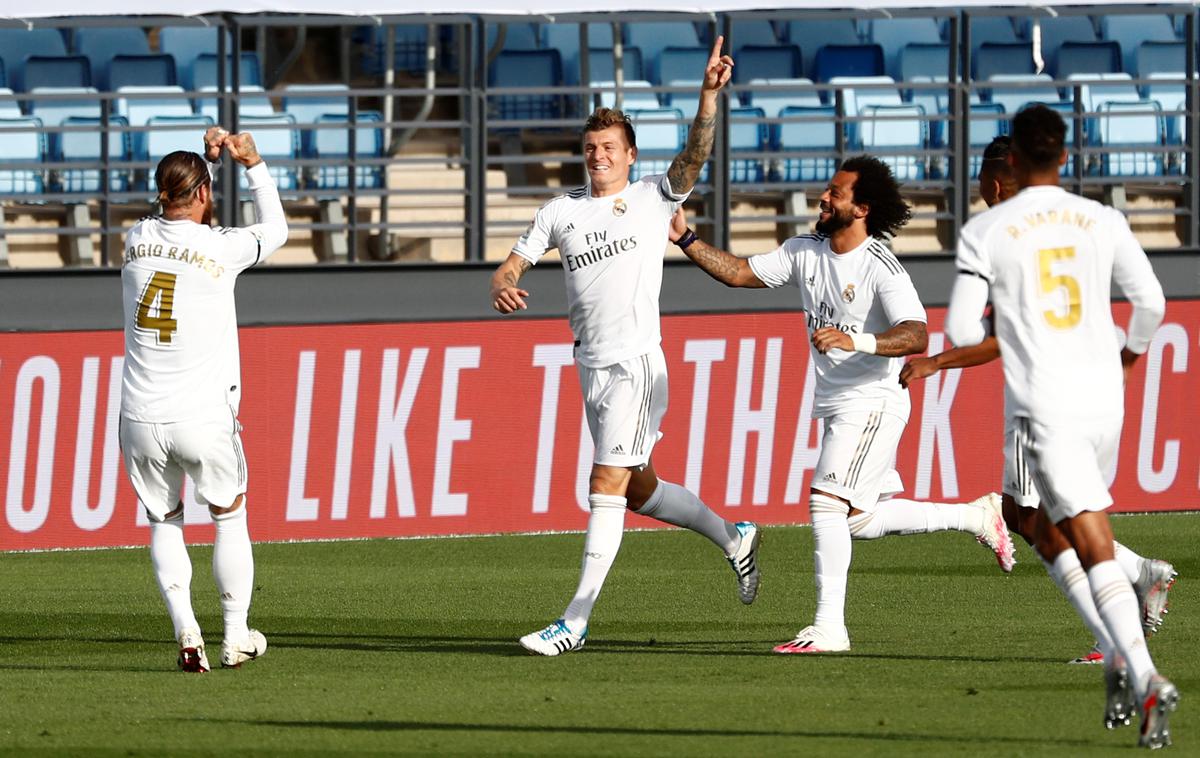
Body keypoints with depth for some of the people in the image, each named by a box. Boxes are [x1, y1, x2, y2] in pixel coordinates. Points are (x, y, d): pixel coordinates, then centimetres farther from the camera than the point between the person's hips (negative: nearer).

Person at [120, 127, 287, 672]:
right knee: (230, 515, 17)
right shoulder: (221, 248, -7)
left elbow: (179, 219, 28)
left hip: (141, 421, 2)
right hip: (204, 419, -2)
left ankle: (185, 628, -4)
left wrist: (207, 159, 25)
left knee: (163, 522, 15)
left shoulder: (138, 239, 3)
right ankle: (236, 637, 18)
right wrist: (252, 164, 17)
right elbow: (274, 229, 15)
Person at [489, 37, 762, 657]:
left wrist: (709, 93, -28)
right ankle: (733, 537, 38)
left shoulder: (654, 198, 2)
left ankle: (576, 622, -15)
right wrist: (502, 286, -11)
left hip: (637, 361, -6)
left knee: (608, 483, -13)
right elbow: (513, 264, 13)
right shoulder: (562, 211, 13)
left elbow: (696, 153, -13)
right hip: (591, 366, 6)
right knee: (637, 490, 15)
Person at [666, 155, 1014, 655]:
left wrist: (857, 341, -43)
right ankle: (975, 516, 29)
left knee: (827, 502, -18)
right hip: (834, 406, 9)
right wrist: (686, 240, 1)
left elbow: (915, 335, -28)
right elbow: (739, 273, 11)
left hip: (872, 403, -9)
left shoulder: (881, 267, -18)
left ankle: (829, 627, -15)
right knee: (862, 520, 13)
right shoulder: (805, 253, 6)